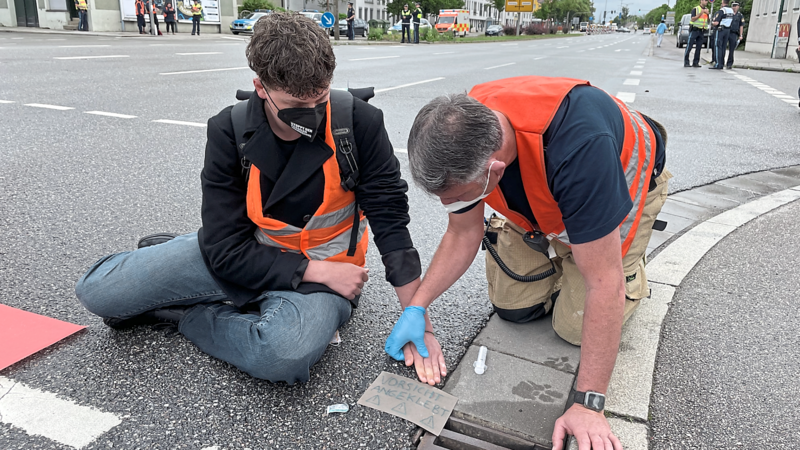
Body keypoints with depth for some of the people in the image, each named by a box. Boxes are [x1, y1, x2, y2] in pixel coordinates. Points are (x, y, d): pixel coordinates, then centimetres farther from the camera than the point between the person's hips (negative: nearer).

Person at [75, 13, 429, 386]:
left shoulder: (361, 124, -18)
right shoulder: (229, 132, -14)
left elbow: (391, 219, -13)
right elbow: (226, 248, -13)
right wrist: (317, 271, -21)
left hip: (323, 273, -1)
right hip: (243, 259, 2)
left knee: (287, 352, -37)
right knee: (96, 290, -9)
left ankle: (187, 315, -6)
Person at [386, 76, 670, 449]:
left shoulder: (578, 147, -47)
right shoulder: (463, 129, -27)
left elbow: (604, 285, -41)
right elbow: (463, 233, -11)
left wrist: (588, 405, -35)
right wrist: (416, 307, -16)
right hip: (541, 198, 5)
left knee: (575, 327, -8)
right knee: (512, 307, -1)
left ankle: (630, 262, 20)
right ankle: (559, 252, 26)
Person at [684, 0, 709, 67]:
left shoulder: (707, 10, 16)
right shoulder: (695, 9, 0)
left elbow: (709, 21, 13)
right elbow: (693, 19, -9)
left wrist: (707, 14, -3)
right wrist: (701, 13, -14)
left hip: (702, 31, 5)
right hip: (694, 30, -5)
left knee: (698, 48, 2)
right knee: (689, 47, -7)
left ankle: (695, 63, 4)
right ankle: (686, 62, -4)